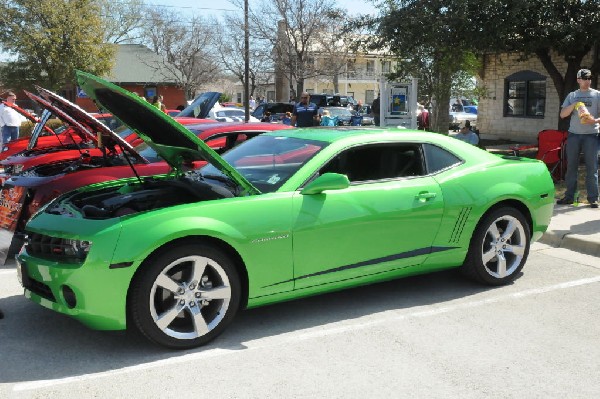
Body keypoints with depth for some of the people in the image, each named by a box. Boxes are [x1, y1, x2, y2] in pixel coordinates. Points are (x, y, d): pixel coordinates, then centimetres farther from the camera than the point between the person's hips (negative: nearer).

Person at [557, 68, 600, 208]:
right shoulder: (572, 96, 13)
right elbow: (562, 114, 5)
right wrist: (574, 105, -11)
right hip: (574, 134, 2)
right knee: (571, 166, 4)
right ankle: (569, 196, 10)